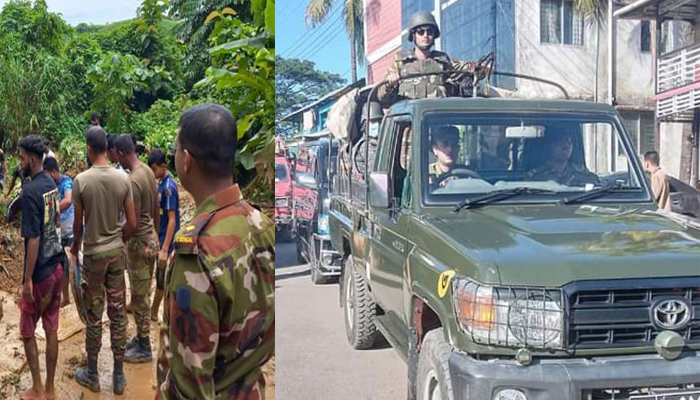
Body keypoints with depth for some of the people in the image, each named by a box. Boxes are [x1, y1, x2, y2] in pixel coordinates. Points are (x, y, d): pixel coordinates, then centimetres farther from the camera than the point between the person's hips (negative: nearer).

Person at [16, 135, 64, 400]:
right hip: (57, 267, 7)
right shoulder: (51, 185, 4)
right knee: (51, 330, 13)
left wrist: (27, 280, -17)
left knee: (27, 332, 10)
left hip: (40, 273, -7)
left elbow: (33, 239, -22)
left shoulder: (29, 192, -20)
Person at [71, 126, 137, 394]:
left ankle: (92, 374, 21)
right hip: (116, 252, 3)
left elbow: (78, 224, -6)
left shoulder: (81, 180, -13)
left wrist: (75, 247, 14)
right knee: (117, 314, 9)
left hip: (93, 254, -3)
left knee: (93, 315, 8)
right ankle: (119, 375, 17)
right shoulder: (123, 178, -5)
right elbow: (132, 223, -2)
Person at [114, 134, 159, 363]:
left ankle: (144, 349, 15)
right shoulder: (148, 171, 3)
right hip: (152, 238, 9)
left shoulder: (133, 181, -25)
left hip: (139, 242, -9)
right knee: (143, 294, 20)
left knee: (139, 297, 4)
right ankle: (141, 338, 33)